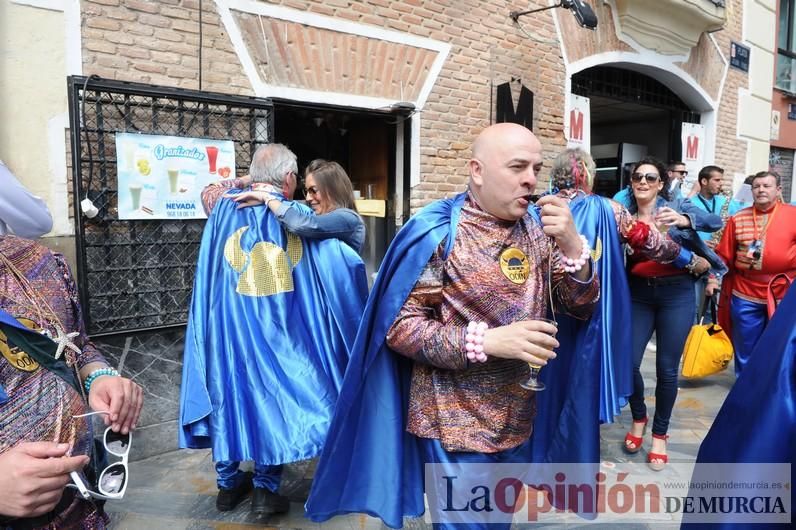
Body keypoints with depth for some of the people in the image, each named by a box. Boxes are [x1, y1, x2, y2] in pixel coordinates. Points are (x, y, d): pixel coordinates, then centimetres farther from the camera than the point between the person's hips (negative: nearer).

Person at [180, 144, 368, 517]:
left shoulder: (225, 210, -1)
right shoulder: (300, 217, -8)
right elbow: (347, 263, -9)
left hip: (229, 332, 3)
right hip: (279, 333, -2)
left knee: (229, 395, 17)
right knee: (275, 397, 13)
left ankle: (228, 483, 29)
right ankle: (266, 487, 20)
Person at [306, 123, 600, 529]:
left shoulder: (538, 225, 2)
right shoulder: (438, 231, -16)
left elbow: (581, 307, 2)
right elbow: (398, 326, -17)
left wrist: (572, 246, -16)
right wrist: (487, 340, -28)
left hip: (517, 419, 6)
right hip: (456, 425, -6)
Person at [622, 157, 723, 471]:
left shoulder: (677, 206, 1)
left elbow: (715, 222, -14)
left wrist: (682, 220, -32)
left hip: (676, 293, -1)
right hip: (638, 294, 2)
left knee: (667, 368, 2)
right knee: (628, 362, -3)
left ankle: (660, 433, 22)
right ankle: (638, 417, 26)